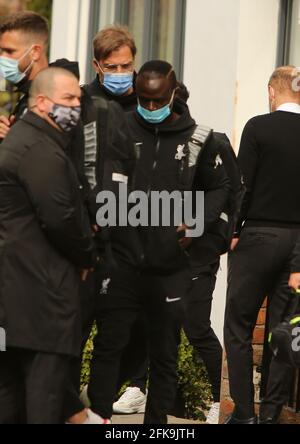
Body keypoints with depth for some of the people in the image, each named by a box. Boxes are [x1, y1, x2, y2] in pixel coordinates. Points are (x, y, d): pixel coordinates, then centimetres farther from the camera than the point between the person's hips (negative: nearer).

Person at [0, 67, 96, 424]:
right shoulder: (42, 150, -15)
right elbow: (60, 217, -20)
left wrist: (80, 254, 14)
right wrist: (87, 256, -3)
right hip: (42, 287, -11)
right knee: (46, 383, -8)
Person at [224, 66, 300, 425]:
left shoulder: (259, 127, -9)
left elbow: (243, 184, -10)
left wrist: (234, 230, -1)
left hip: (258, 236, -4)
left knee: (238, 328, 5)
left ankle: (244, 412, 3)